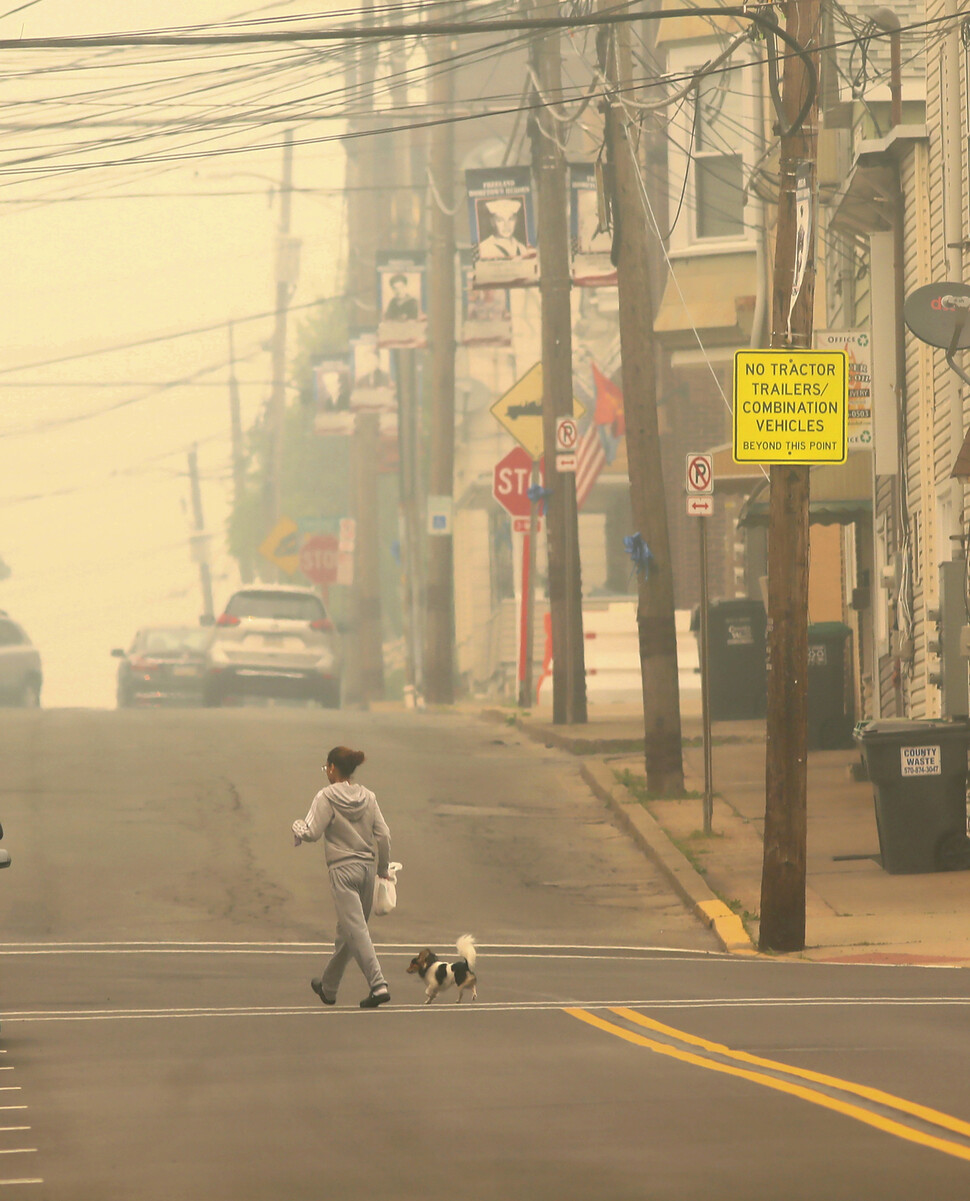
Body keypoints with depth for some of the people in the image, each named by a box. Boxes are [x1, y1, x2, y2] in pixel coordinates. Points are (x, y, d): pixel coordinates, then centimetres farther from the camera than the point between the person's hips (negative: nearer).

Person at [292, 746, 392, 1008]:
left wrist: (297, 826, 10)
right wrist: (383, 869, 16)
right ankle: (328, 986, 32)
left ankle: (378, 985, -23)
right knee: (347, 930, 17)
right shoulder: (367, 797, 6)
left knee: (356, 930, -9)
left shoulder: (326, 797, -9)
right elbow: (383, 835, 4)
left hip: (343, 869, -6)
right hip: (366, 867, 6)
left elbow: (311, 833, -13)